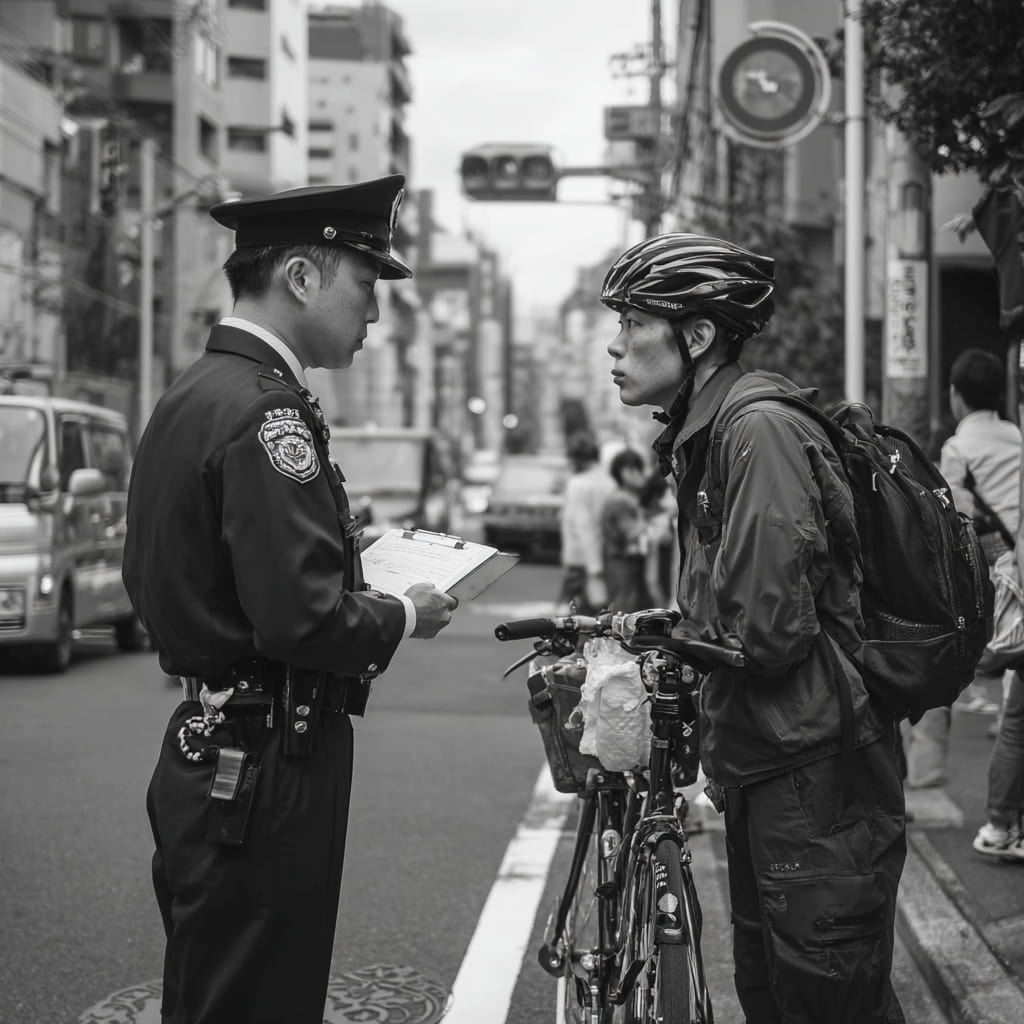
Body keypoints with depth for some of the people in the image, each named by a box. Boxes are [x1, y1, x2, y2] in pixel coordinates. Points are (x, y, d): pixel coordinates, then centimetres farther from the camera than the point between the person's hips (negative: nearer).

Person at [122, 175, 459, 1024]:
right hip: (265, 768, -10)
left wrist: (339, 546, 14)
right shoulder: (264, 412, -20)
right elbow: (301, 620, -26)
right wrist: (405, 618, -8)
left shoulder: (189, 395, 11)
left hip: (207, 757, 10)